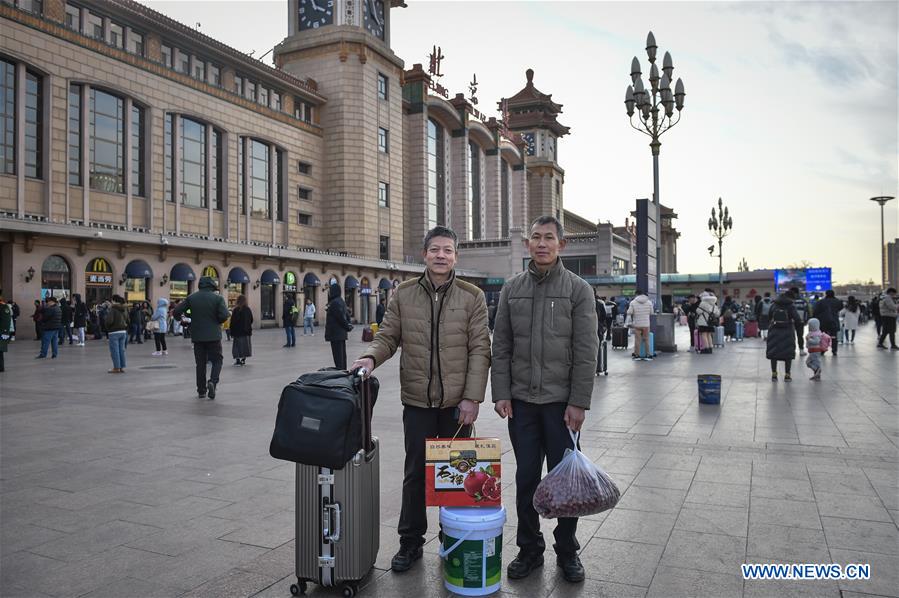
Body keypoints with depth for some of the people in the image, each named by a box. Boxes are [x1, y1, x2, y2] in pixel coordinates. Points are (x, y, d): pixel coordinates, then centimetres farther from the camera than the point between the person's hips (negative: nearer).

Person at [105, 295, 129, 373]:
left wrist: (107, 327, -3)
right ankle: (122, 367, 14)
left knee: (114, 350, 0)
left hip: (114, 332, -7)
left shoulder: (112, 309, -13)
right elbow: (128, 320, 14)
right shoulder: (124, 309, 9)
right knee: (121, 350, 11)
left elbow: (109, 320, -21)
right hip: (123, 331, 7)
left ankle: (116, 367, 2)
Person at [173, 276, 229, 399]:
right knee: (217, 360, 8)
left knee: (200, 363, 11)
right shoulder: (218, 298, -5)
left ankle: (201, 391, 13)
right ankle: (213, 381, -17)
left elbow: (176, 312, -1)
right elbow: (224, 315, -13)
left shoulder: (191, 297, 2)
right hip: (213, 336, -3)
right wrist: (217, 322, 7)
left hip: (197, 336, 3)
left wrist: (180, 318, 20)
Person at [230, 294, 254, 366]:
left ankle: (238, 360, 0)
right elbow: (251, 320, 8)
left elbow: (233, 321, -9)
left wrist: (232, 331, -4)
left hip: (238, 330, -4)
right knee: (245, 344, 10)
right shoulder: (248, 309, 1)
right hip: (247, 330, 4)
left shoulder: (236, 310, -10)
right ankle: (243, 360, 12)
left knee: (238, 344, 2)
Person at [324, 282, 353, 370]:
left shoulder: (334, 302, -17)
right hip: (341, 333, 10)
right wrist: (349, 325, 8)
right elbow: (347, 314, 16)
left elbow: (341, 316, -20)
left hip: (335, 333, -10)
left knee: (338, 355, -7)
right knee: (342, 354, 14)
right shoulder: (341, 301, 14)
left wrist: (347, 326, -9)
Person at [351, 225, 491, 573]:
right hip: (417, 401, 1)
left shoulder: (472, 297, -2)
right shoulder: (404, 295, 3)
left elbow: (479, 350, -5)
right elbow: (388, 336, 6)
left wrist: (472, 397, -12)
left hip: (458, 402, -1)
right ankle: (410, 541, 24)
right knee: (415, 473, 9)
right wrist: (371, 357, -16)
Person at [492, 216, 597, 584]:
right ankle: (529, 549, 26)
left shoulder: (578, 289, -2)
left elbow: (586, 352, -6)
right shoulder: (512, 289, 6)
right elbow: (501, 347, 6)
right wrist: (501, 394, -1)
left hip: (561, 402, -2)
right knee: (526, 478, 10)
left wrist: (579, 402, -11)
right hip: (521, 401, 2)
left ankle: (567, 550, 26)